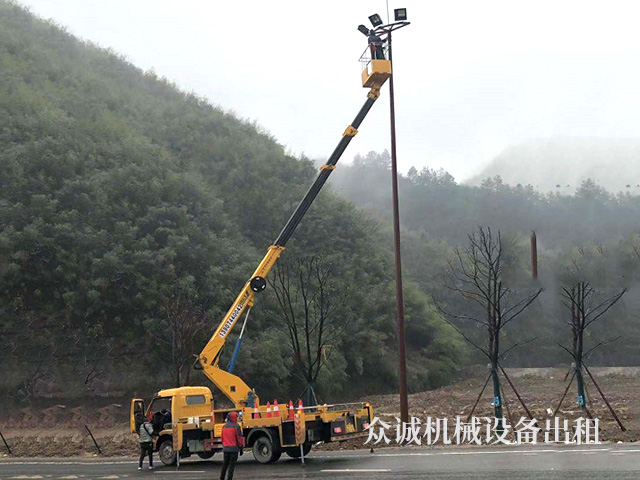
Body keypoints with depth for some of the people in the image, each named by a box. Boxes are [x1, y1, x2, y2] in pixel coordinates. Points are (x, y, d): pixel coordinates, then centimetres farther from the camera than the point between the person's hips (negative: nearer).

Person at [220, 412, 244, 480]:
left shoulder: (224, 426, 10)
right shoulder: (236, 426, -10)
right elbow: (239, 438, -10)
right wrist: (241, 448, -3)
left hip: (225, 449, 6)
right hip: (234, 449, -6)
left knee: (225, 464, 16)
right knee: (232, 465, -2)